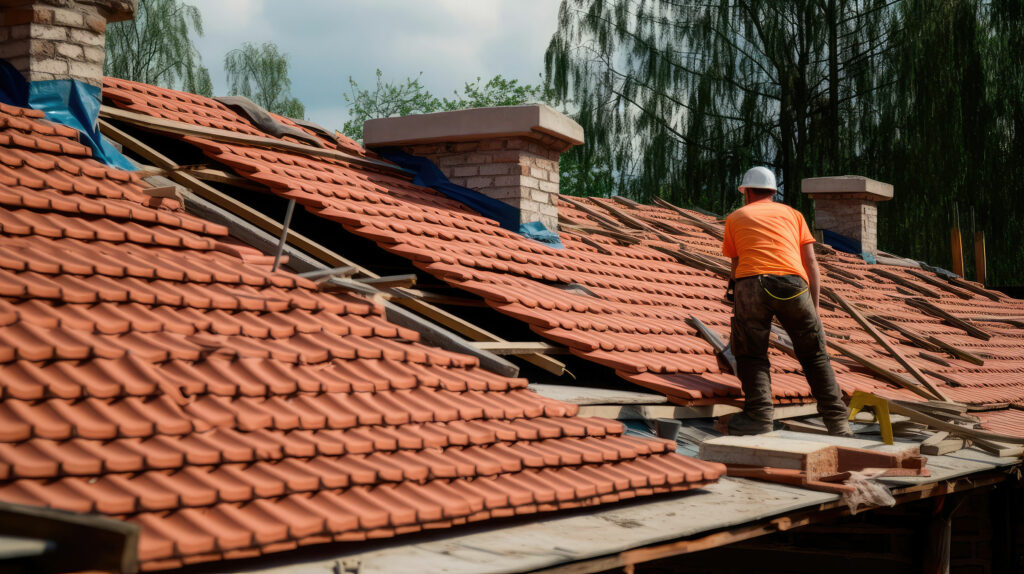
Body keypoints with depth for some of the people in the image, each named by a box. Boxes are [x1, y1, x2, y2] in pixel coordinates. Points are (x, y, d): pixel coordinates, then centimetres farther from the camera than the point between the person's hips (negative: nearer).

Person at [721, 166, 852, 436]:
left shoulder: (736, 217, 26)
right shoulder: (792, 213, 28)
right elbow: (811, 263, 19)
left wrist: (739, 301, 46)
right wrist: (814, 308, 21)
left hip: (752, 282, -1)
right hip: (792, 283, 1)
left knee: (751, 355, 10)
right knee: (814, 356, 11)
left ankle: (759, 416, -6)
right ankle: (838, 422, 8)